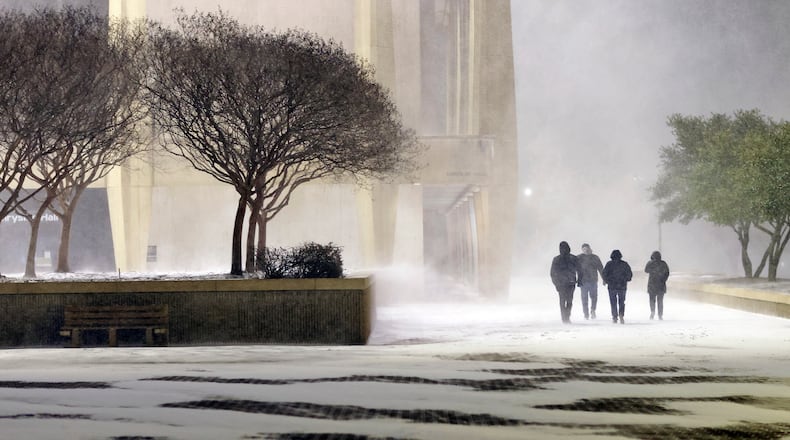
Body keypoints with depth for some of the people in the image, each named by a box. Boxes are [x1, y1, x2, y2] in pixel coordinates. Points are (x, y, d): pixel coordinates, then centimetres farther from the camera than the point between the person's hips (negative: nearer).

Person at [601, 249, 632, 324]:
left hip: (612, 286, -1)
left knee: (613, 302, 8)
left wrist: (605, 281, 10)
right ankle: (621, 314, -12)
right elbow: (630, 274, 2)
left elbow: (604, 273, -7)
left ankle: (615, 317, 2)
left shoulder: (609, 264, -5)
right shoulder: (624, 264, 0)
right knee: (621, 302, 10)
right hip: (622, 286, 1)